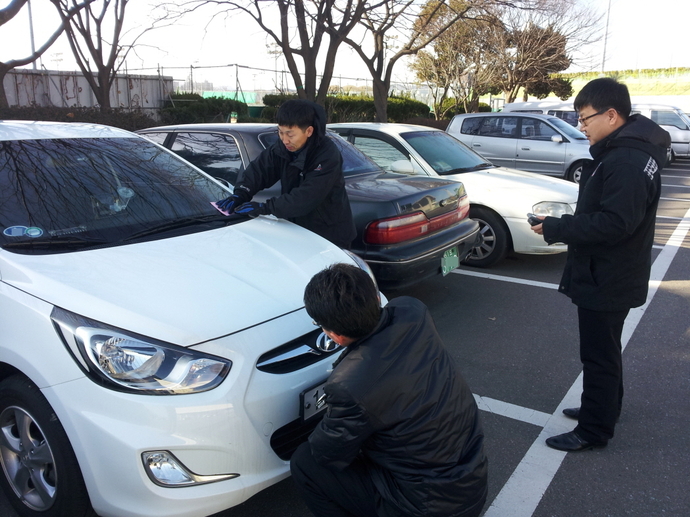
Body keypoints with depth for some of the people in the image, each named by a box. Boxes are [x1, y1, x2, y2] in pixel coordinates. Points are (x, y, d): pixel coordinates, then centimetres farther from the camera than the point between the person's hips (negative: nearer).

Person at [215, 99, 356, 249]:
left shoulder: (328, 155, -27)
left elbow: (306, 198, -33)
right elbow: (260, 168, -2)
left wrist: (265, 208, -34)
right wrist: (240, 194, -20)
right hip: (298, 228, 6)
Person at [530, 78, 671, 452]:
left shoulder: (627, 162, -25)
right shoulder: (621, 152, 10)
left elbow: (615, 223, -30)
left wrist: (556, 229, -23)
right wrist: (562, 226, 4)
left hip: (606, 281, -11)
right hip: (606, 276, 11)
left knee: (599, 354, 3)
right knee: (603, 350, 23)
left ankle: (593, 431, 17)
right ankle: (605, 407, 41)